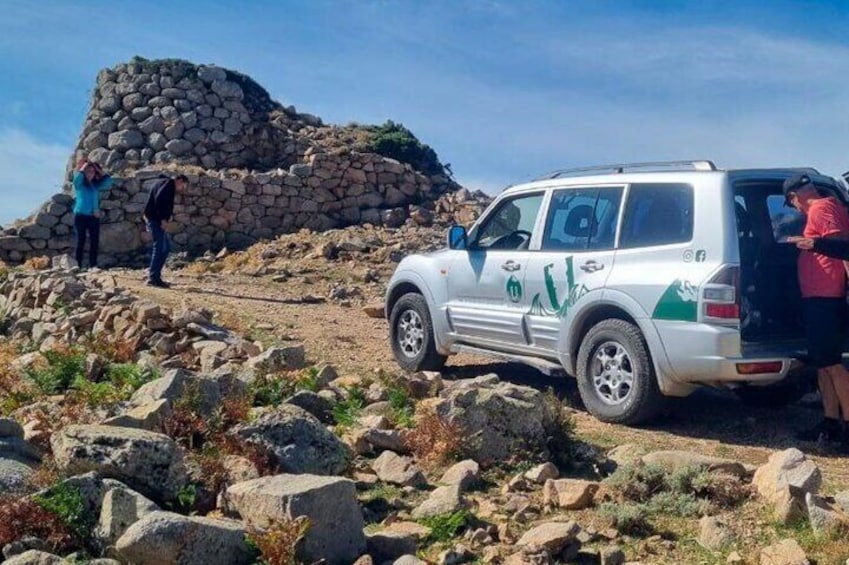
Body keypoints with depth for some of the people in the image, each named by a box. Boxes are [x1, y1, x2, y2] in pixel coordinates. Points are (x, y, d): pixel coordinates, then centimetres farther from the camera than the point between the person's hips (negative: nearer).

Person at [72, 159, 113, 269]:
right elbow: (77, 176, -20)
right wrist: (84, 166, -9)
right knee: (81, 241, -3)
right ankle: (78, 265, -1)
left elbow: (108, 181, 9)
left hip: (94, 217, 4)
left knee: (94, 241, -1)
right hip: (81, 215, -4)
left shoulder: (96, 184, 13)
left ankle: (93, 265, 2)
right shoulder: (79, 183, 1)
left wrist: (99, 170, 5)